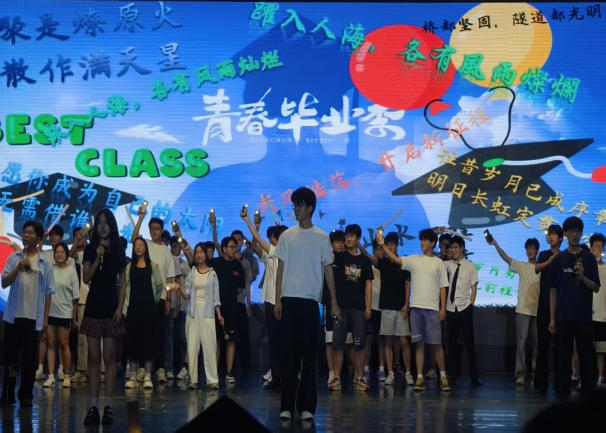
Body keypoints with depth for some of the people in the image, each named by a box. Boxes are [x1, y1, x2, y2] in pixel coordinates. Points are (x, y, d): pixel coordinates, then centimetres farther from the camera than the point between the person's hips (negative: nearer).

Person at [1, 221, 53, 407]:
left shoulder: (45, 263, 5)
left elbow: (48, 292, 6)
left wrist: (45, 318, 2)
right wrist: (19, 268, -14)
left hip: (34, 317, 0)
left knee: (29, 357, 2)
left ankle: (26, 395, 10)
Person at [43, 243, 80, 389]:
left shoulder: (71, 270, -2)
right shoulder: (50, 269, 5)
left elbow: (75, 295, 0)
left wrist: (74, 315, 0)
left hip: (65, 312, -3)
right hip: (50, 311, 3)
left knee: (64, 344, 0)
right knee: (51, 344, 3)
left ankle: (67, 376, 8)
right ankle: (51, 375, 4)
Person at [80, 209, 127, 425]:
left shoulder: (118, 251, 6)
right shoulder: (90, 250, 7)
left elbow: (123, 282, 5)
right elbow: (86, 278, -2)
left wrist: (120, 307, -5)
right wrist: (97, 259, -14)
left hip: (111, 307, -1)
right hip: (93, 306, 1)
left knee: (109, 358, -2)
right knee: (94, 358, 1)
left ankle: (108, 407, -2)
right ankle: (93, 406, 1)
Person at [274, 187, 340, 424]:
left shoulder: (321, 237, 4)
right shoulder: (287, 236, 7)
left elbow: (328, 270, 6)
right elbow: (280, 269, 8)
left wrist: (334, 303, 2)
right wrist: (277, 300, 0)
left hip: (310, 301, -1)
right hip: (289, 299, 1)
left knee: (309, 354, 0)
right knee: (289, 353, 0)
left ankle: (307, 406, 4)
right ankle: (287, 406, 3)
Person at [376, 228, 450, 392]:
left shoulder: (439, 263, 5)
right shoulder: (414, 260, 9)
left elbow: (443, 287, 4)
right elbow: (395, 259, 0)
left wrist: (443, 307, -3)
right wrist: (382, 243, -8)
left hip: (432, 308, -2)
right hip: (416, 306, 2)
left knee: (437, 343, -2)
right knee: (419, 343, 3)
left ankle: (443, 376, 8)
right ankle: (420, 378, 4)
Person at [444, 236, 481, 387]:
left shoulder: (470, 266, 1)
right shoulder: (448, 264, 7)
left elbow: (474, 288, 1)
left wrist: (470, 305, -6)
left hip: (465, 309, -3)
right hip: (451, 309, 3)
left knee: (469, 342, -1)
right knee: (451, 342, 6)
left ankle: (474, 376, 4)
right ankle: (452, 375, 14)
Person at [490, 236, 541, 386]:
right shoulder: (521, 266, 7)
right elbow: (506, 258, -5)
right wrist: (496, 245, -19)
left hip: (538, 311, 0)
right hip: (523, 310, 0)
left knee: (537, 343, 4)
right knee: (521, 342, -3)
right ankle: (520, 373, -3)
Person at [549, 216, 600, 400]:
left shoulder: (589, 258, 6)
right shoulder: (559, 259, 6)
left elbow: (596, 288, 4)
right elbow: (553, 290, 7)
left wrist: (582, 277, -16)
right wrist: (552, 318, 2)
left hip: (584, 316, 0)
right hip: (563, 316, 0)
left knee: (587, 357, 1)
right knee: (564, 357, 1)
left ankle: (589, 394, 7)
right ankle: (563, 394, 7)